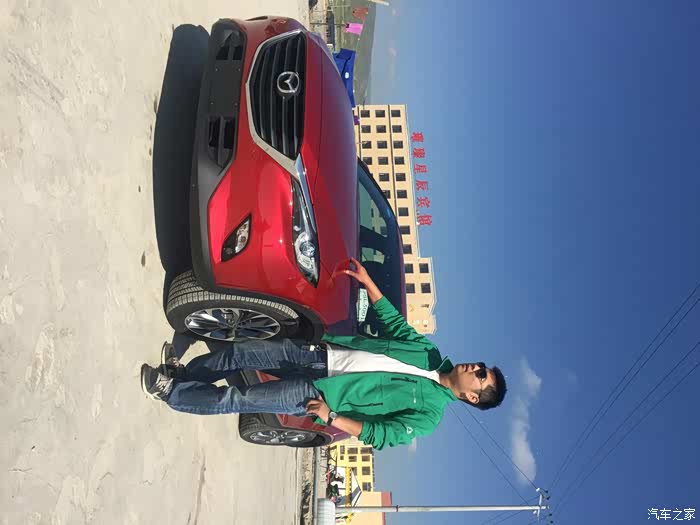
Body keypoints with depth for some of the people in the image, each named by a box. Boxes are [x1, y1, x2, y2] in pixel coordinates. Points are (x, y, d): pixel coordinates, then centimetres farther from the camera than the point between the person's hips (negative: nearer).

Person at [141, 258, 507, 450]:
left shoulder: (429, 413, -10)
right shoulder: (428, 352, 6)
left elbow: (381, 435, -13)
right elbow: (392, 321, 11)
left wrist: (331, 416, -21)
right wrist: (366, 280, 3)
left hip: (315, 394, -5)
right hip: (322, 353, 5)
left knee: (238, 400, -8)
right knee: (244, 352, -2)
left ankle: (170, 392, 11)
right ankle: (182, 372, 19)